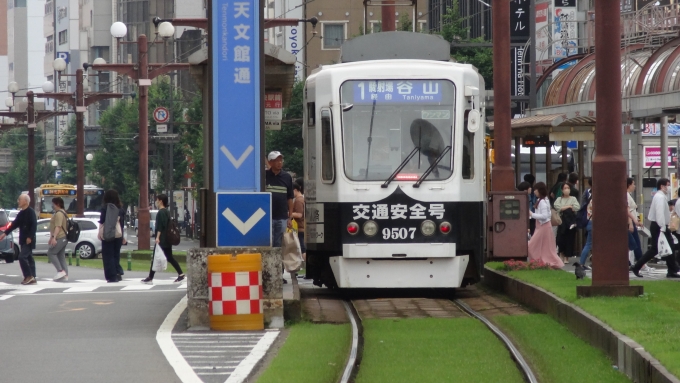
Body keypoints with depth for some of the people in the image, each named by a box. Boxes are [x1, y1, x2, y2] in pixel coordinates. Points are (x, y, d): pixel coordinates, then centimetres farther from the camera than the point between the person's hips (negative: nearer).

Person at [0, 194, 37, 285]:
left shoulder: (31, 212, -13)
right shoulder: (21, 213, 14)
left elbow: (34, 225, -20)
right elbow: (14, 224, 18)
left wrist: (30, 237, -24)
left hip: (29, 240, -9)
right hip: (23, 240, 9)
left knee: (22, 257, -16)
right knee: (29, 258, 10)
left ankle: (29, 276, -10)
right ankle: (32, 279, 13)